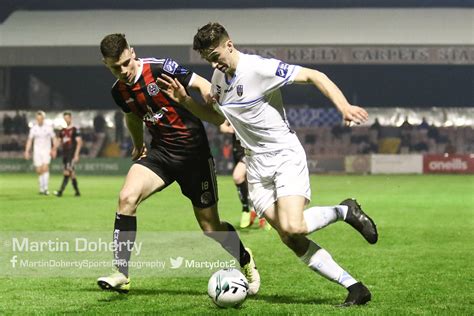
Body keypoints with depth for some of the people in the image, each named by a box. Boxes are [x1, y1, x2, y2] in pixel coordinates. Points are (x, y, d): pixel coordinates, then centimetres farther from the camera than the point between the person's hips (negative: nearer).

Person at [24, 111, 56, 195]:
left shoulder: (48, 127, -1)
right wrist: (27, 151, 0)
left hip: (46, 151, -2)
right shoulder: (33, 128, 4)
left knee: (45, 168, -19)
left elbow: (53, 139, 4)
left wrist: (54, 150, -6)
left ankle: (45, 188, -22)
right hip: (37, 151, 2)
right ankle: (41, 189, 13)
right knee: (39, 171, 1)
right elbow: (29, 140, 7)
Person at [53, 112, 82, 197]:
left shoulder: (75, 130, -4)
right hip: (65, 154, 7)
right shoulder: (62, 131, 15)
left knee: (67, 173, -13)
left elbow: (79, 142, -8)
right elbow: (58, 141, 17)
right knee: (72, 173, 10)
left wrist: (76, 154, -15)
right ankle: (77, 192, 17)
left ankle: (60, 191, -19)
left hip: (72, 155, -7)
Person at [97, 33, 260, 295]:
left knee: (210, 227, 2)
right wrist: (138, 146, 30)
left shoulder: (161, 68, -18)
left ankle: (245, 260, 34)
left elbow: (202, 86, -13)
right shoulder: (119, 92, -1)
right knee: (127, 197, -21)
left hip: (193, 151, -4)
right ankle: (121, 274, -16)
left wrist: (221, 117, -23)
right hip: (160, 152, 4)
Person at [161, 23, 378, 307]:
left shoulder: (260, 68, -16)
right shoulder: (219, 76, 8)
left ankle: (345, 211, 3)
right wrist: (184, 99, 7)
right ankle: (354, 287, 0)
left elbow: (313, 76, -20)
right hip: (257, 163, 7)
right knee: (291, 240, -4)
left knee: (293, 227, -27)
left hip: (286, 155, -7)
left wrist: (344, 107, -33)